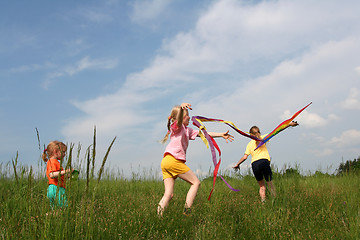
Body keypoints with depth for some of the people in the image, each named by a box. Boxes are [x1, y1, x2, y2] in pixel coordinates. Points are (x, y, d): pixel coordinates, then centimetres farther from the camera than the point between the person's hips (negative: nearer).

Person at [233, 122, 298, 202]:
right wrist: (289, 124, 10)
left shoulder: (249, 144, 18)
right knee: (269, 183, 2)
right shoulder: (262, 138, 12)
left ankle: (263, 201, -7)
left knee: (262, 186, 10)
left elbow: (245, 157, 10)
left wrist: (237, 164, 22)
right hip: (264, 162, -2)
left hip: (254, 164, 2)